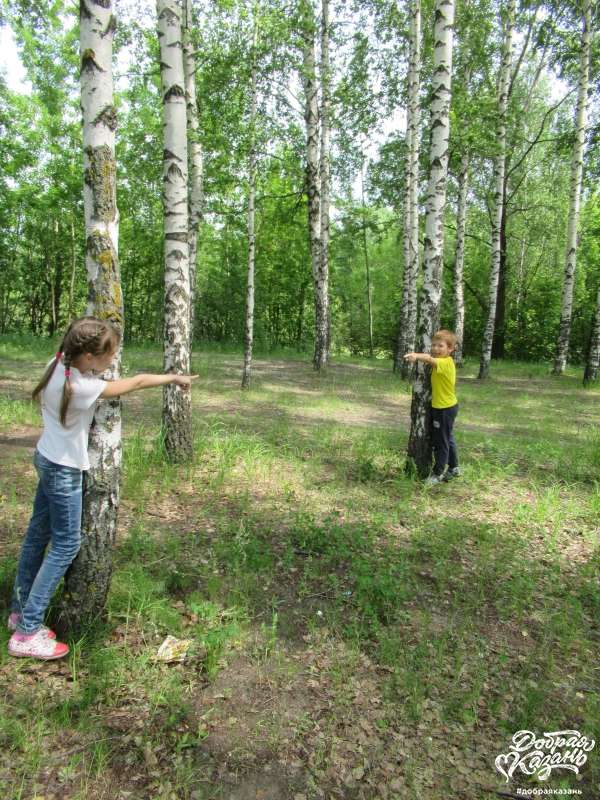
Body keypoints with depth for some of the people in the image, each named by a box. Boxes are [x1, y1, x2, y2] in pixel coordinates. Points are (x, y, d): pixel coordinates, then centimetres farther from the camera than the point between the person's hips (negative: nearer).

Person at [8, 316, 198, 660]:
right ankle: (27, 632, 12)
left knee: (39, 533, 19)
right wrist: (175, 377, -4)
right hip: (64, 471, -9)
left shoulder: (59, 363, -9)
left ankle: (20, 610, 36)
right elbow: (135, 383, -17)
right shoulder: (82, 388, -29)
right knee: (66, 545, 3)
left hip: (48, 460, 9)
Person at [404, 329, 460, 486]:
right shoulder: (445, 361, 9)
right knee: (448, 438, 21)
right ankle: (454, 468, 36)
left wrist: (416, 356, -60)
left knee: (441, 441, 1)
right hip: (447, 406, 10)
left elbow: (430, 360, -43)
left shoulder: (445, 362, -25)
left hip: (444, 408, -10)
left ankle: (438, 473, 12)